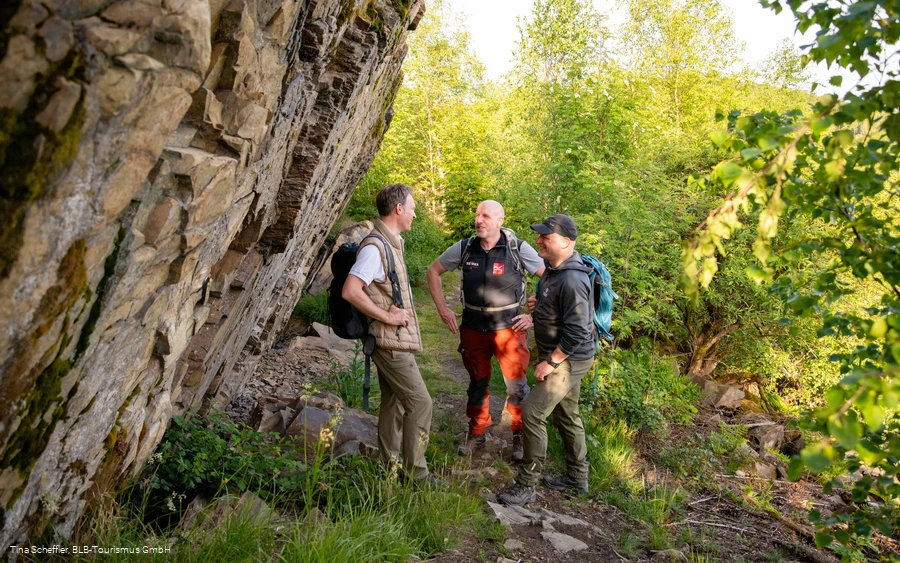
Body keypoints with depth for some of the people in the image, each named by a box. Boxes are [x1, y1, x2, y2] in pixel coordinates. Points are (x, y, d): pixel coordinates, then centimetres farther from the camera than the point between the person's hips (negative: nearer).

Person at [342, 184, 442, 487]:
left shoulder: (392, 243, 11)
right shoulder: (375, 247, -20)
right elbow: (350, 291, -29)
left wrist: (400, 312, 7)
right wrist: (387, 316, -22)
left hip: (394, 339, 10)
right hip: (391, 341, -10)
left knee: (394, 402, 16)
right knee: (419, 402, -5)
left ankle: (390, 467, 28)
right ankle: (416, 473, 7)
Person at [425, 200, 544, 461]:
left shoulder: (518, 248, -11)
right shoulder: (464, 248, -4)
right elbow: (433, 271, 9)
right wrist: (443, 310, 3)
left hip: (508, 326, -2)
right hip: (473, 328, 3)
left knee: (516, 383, 3)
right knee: (477, 382, 15)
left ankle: (521, 436, 22)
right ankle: (476, 434, 32)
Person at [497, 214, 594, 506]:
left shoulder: (572, 280, -27)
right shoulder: (553, 269, 5)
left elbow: (577, 332, -27)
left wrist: (550, 362, -21)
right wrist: (533, 315, 9)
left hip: (568, 360, -10)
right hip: (562, 358, 10)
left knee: (533, 413, -9)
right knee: (566, 415, 19)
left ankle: (526, 486, 3)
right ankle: (577, 477, 35)